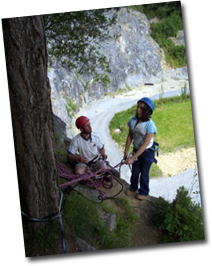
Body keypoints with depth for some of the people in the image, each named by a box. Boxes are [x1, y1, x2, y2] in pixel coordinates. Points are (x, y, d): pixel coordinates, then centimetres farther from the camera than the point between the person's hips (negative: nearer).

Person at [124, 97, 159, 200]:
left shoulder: (149, 124, -27)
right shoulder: (133, 120, -13)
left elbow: (145, 144, -27)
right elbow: (130, 136, -1)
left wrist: (132, 158, -27)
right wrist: (126, 152, 2)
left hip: (147, 152, -4)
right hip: (136, 149, 4)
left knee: (144, 174, 8)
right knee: (135, 172, 12)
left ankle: (144, 192, 30)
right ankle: (133, 188, 36)